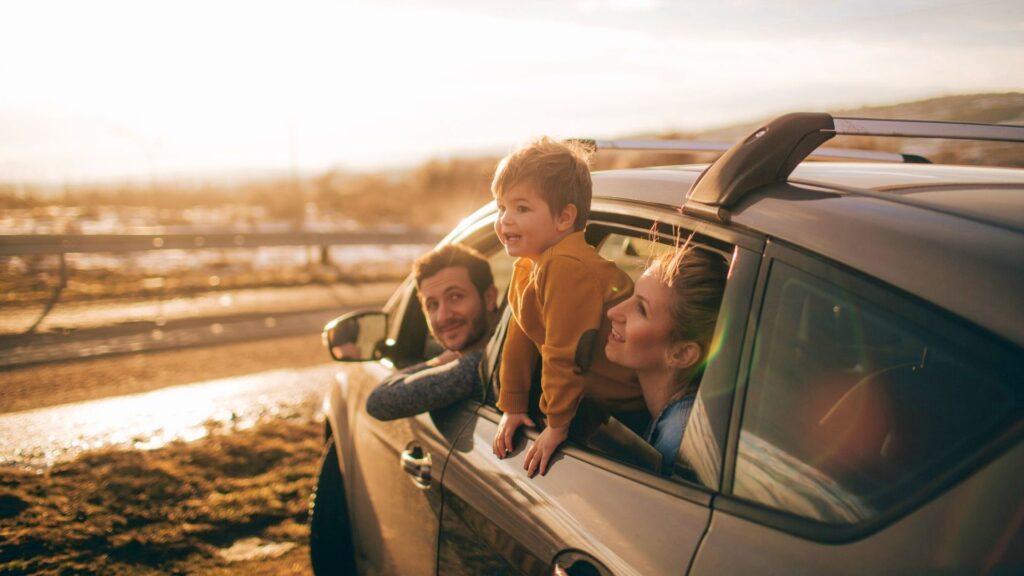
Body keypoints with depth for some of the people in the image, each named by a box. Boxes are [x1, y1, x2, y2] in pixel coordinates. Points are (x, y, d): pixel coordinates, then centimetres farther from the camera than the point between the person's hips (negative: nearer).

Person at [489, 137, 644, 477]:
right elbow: (520, 340, 11)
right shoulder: (526, 267, 5)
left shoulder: (567, 267, -29)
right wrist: (512, 407, 12)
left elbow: (564, 353, -26)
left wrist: (557, 424, -18)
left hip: (637, 399, -9)